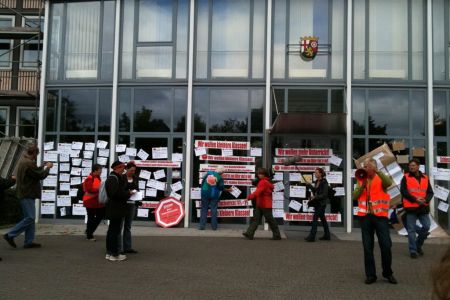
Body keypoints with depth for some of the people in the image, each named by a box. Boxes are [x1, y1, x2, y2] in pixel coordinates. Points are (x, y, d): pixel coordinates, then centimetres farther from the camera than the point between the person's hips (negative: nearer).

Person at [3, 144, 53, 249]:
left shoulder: (23, 161, 14)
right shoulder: (29, 163, -19)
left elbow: (35, 171, 22)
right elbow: (41, 175, -15)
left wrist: (44, 166, 17)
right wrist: (47, 167, 1)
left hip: (26, 194, 11)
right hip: (28, 194, -11)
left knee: (30, 217, 12)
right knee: (30, 218, -8)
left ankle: (29, 241, 13)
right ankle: (10, 235, -4)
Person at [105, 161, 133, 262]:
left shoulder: (116, 177, 17)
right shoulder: (113, 178, -17)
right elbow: (116, 193, -26)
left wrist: (127, 192, 7)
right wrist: (128, 193, -15)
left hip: (114, 209, 11)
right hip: (116, 209, -11)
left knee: (112, 230, 16)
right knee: (115, 230, -6)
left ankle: (109, 252, 25)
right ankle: (114, 254, 0)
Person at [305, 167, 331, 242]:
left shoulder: (324, 182, -13)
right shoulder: (317, 182, 12)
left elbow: (324, 195, -17)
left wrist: (316, 197, -25)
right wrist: (310, 186, 4)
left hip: (321, 203, -9)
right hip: (317, 203, 9)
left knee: (315, 218, -11)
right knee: (322, 218, 14)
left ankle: (312, 236, -11)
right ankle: (327, 235, 23)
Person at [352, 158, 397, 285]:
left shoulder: (381, 179, 3)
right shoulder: (361, 180, 13)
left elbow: (389, 183, -21)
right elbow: (354, 196, 3)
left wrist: (377, 171, -29)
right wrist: (362, 186, -10)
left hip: (380, 215, -3)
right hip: (365, 216, 3)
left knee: (386, 245, -2)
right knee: (367, 247, 5)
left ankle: (388, 273, 16)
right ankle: (370, 274, 14)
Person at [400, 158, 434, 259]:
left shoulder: (425, 178, 10)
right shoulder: (406, 177, 1)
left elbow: (430, 192, 8)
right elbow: (403, 191, -7)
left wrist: (425, 199, -12)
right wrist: (415, 199, -16)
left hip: (423, 207, 3)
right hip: (411, 207, -3)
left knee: (426, 226, 1)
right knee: (411, 229, -1)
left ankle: (418, 245, 23)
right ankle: (413, 250, 6)